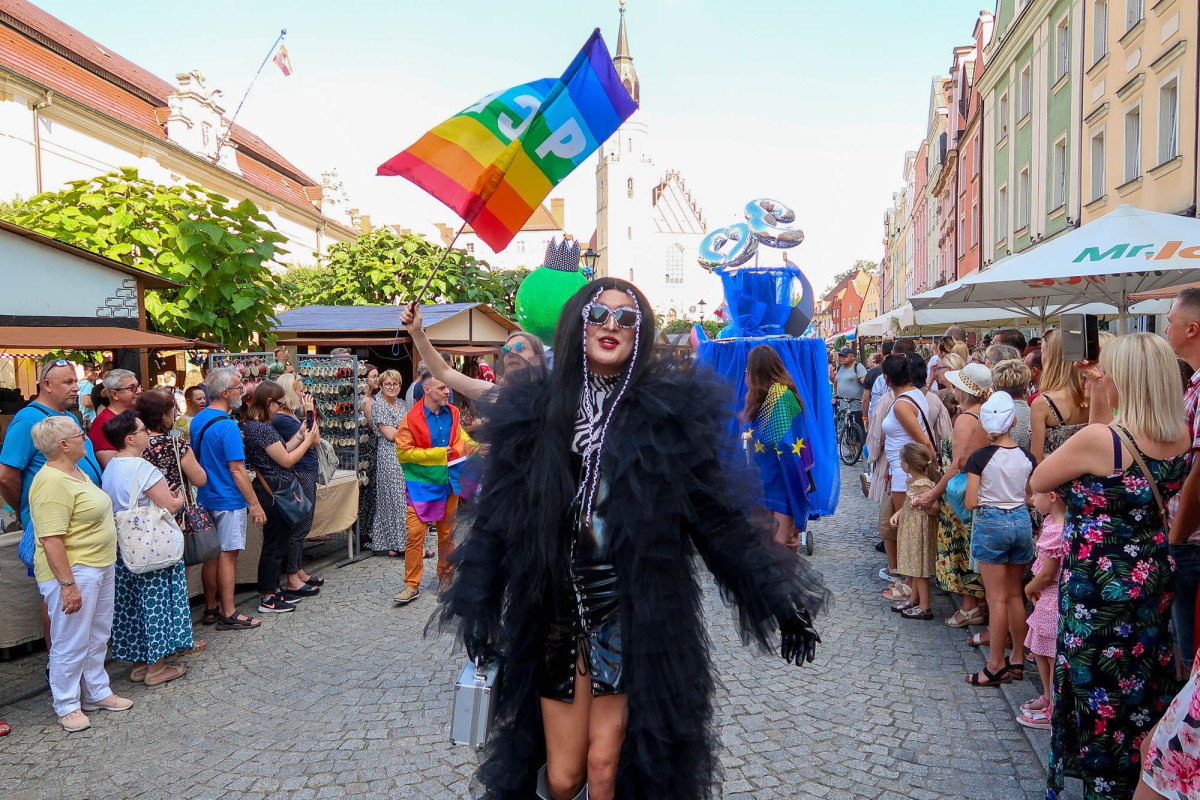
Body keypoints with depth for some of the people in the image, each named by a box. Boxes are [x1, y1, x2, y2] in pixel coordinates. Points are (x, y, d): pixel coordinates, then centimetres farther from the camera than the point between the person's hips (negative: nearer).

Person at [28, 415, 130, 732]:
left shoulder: (77, 472, 10)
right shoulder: (52, 482, -22)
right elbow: (51, 539, -26)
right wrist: (67, 584, -26)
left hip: (100, 567, 10)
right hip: (73, 573, -10)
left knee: (98, 637, 19)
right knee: (71, 644, 3)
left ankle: (98, 693, 33)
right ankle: (66, 707, 18)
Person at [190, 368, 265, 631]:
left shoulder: (197, 420, 8)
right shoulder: (227, 426, -20)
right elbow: (237, 470, -21)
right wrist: (255, 504, -17)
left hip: (206, 498, 9)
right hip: (228, 500, -9)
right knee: (228, 555, -2)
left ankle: (211, 609, 23)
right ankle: (228, 614, 5)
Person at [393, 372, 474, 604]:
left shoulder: (452, 414, 2)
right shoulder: (412, 418, -13)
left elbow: (460, 440, 14)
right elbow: (403, 452, -14)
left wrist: (472, 447, -7)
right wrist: (436, 454, -16)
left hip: (448, 482, 5)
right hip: (421, 483, -4)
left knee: (447, 533, 14)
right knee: (415, 534, -7)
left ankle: (446, 577, 30)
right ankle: (412, 585, 4)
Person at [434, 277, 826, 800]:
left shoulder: (669, 414, -6)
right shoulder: (535, 413, 0)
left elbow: (720, 519, -5)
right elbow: (497, 518, 5)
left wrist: (783, 603, -5)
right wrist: (479, 609, 5)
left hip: (634, 621, -2)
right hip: (558, 620, 2)